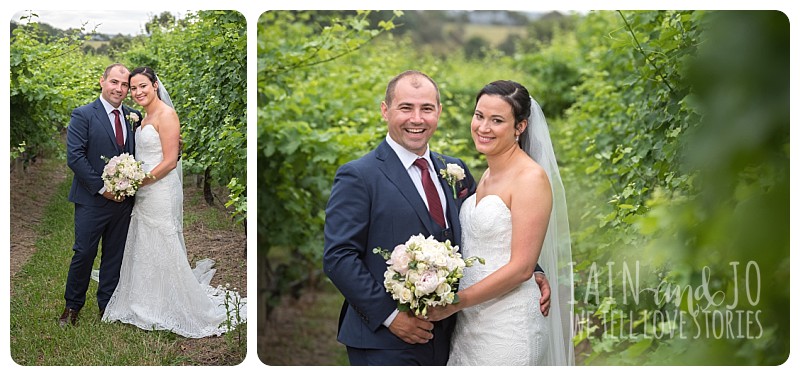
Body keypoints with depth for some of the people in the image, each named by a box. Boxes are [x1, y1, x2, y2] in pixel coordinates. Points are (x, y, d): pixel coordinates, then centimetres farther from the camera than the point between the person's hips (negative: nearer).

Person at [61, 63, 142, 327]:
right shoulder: (83, 115, -7)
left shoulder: (133, 117, 8)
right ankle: (72, 307, 18)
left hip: (123, 201, 5)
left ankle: (107, 305, 25)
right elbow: (74, 157, -14)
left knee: (115, 256, 12)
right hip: (92, 201, -4)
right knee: (84, 254, 1)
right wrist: (101, 187, -16)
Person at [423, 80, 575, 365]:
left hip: (509, 328, -7)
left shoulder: (531, 178, -14)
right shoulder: (487, 175, 11)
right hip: (471, 321, 7)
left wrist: (455, 302, -18)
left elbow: (521, 267, -18)